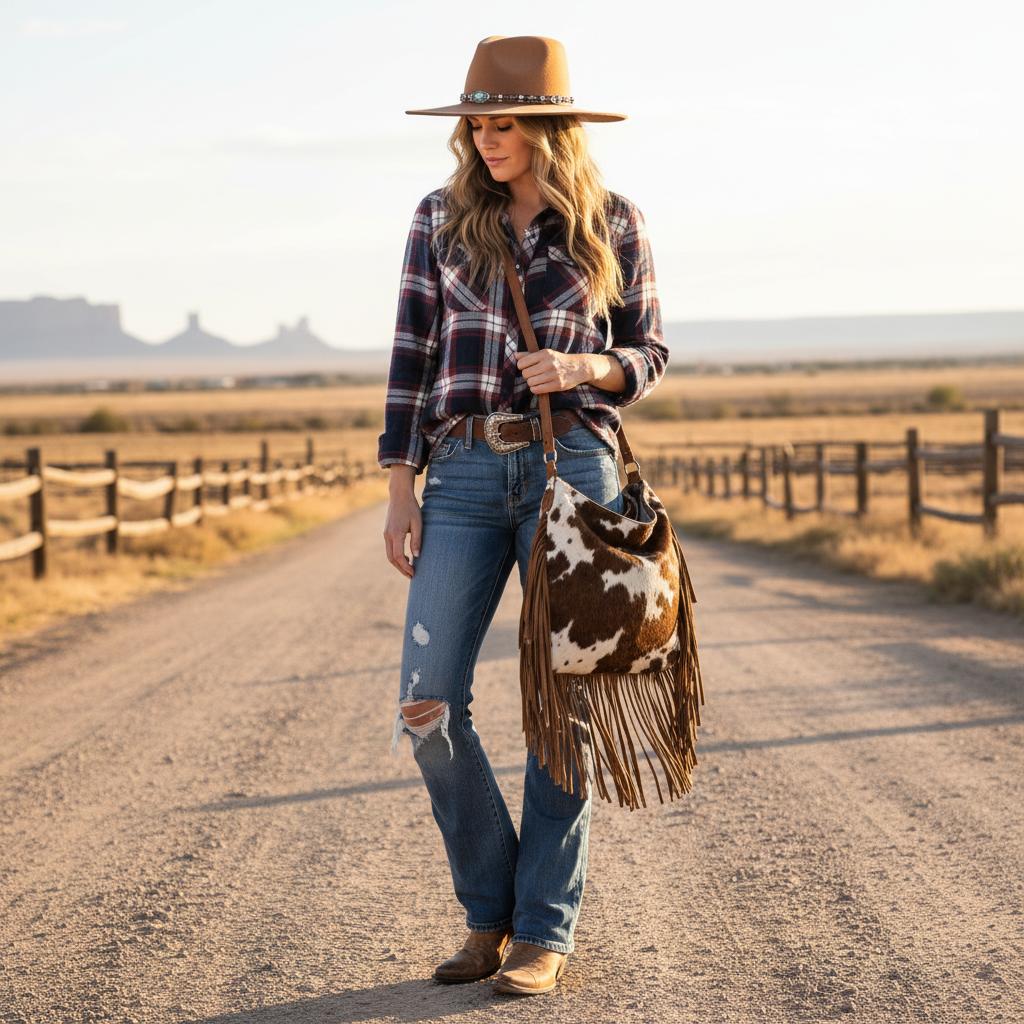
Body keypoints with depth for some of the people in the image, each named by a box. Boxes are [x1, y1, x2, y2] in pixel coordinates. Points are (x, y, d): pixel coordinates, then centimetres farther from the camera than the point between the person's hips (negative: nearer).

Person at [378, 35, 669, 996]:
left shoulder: (612, 223, 3)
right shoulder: (442, 217, 6)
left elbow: (648, 355, 10)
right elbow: (413, 354, 6)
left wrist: (583, 367, -12)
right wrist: (399, 487, 1)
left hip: (573, 468, -2)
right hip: (465, 475, 2)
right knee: (427, 701, -5)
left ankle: (545, 930, 11)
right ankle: (487, 910, 14)